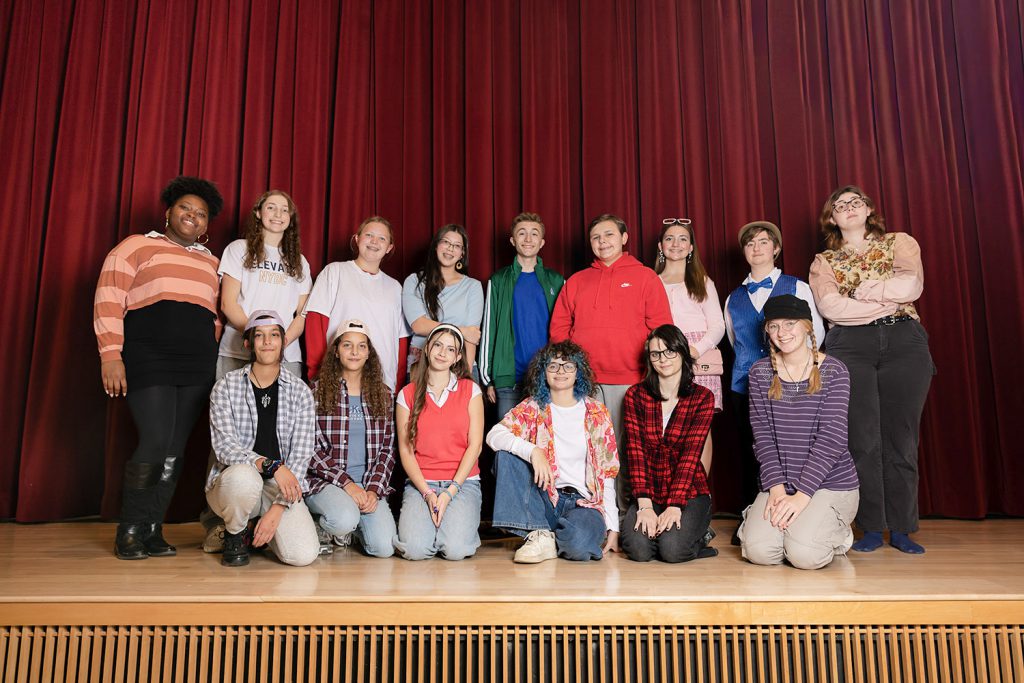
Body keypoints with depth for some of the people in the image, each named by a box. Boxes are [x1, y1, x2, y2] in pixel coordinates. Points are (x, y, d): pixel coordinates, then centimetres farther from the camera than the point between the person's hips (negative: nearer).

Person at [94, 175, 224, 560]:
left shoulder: (211, 263, 21)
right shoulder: (138, 246, 8)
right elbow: (108, 299, -1)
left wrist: (212, 361, 13)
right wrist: (111, 354, -10)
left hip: (197, 370, 5)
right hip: (148, 362, -4)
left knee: (175, 451, 2)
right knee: (155, 443, -12)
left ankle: (152, 531, 12)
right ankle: (129, 531, 6)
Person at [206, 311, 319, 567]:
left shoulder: (300, 392, 1)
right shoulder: (226, 387, 0)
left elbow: (301, 456, -4)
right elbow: (224, 446, -11)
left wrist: (278, 508, -16)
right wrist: (271, 466, -28)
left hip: (281, 487, 1)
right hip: (232, 481, -1)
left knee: (303, 555, -21)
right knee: (243, 476, -38)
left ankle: (263, 529, 15)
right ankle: (234, 533, -2)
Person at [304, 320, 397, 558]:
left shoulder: (383, 395, 10)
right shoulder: (318, 392, 1)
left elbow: (387, 449, 7)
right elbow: (311, 448, -4)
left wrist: (374, 489, -8)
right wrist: (346, 483, -13)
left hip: (371, 484, 3)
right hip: (325, 481, -3)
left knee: (384, 547, -17)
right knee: (345, 519, -34)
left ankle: (354, 527, 16)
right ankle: (324, 529, 3)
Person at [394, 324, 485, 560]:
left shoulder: (471, 390, 5)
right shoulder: (407, 394, 7)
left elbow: (475, 445, 0)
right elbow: (405, 449, 3)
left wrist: (450, 492, -10)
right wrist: (427, 493, -10)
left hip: (463, 481, 0)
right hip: (420, 483, 1)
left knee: (455, 550, -22)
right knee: (415, 549, -22)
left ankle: (460, 523, 11)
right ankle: (416, 522, 11)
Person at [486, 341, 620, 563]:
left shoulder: (596, 412, 4)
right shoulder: (532, 408, 4)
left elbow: (607, 472, 4)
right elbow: (494, 435, -13)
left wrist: (613, 526, -2)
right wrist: (533, 451, -30)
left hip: (583, 501, -1)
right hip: (544, 498, 2)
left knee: (578, 545, -34)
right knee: (507, 452, -21)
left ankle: (552, 539, 3)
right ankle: (538, 535, -17)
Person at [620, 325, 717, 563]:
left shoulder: (702, 397, -2)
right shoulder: (635, 395, 2)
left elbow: (691, 455, -11)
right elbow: (635, 452, -6)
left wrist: (674, 506, -21)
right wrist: (644, 505, -17)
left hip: (689, 492, -1)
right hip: (649, 493, 1)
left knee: (672, 549, -25)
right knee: (638, 549, -24)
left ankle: (699, 533, 8)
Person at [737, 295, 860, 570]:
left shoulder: (833, 371, -5)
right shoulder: (761, 372, 4)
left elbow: (831, 438, -12)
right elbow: (762, 434, -1)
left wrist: (802, 494, -18)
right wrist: (777, 487, -12)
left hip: (830, 482, -2)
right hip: (779, 483, 2)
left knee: (805, 555, -22)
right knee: (759, 551, -20)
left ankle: (837, 534, 12)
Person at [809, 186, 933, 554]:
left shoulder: (900, 242, 15)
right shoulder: (823, 261, 13)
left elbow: (913, 285, -4)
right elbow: (830, 307, -6)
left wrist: (867, 288, -4)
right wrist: (889, 300, -6)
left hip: (905, 343, 1)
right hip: (850, 347, 0)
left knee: (901, 438, 0)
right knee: (862, 439, -4)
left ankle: (901, 529, 8)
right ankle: (871, 528, 4)